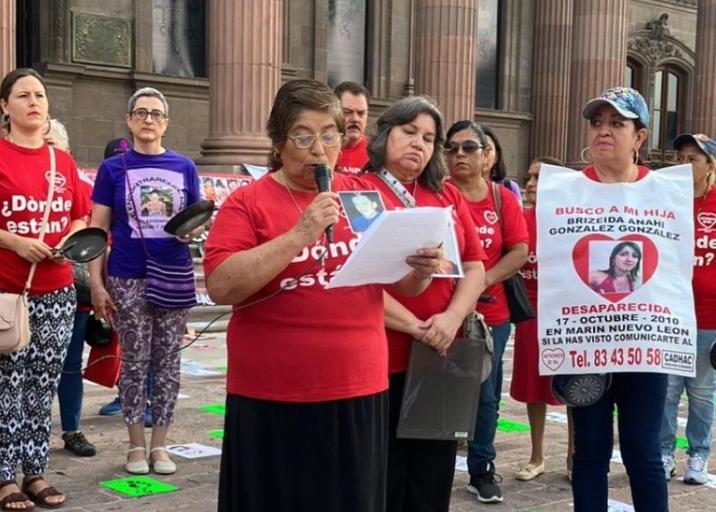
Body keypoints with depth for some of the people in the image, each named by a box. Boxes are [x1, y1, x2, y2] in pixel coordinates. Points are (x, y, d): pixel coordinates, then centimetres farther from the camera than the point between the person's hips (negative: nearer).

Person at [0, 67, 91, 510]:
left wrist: (70, 241, -4)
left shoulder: (64, 162, 10)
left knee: (44, 386, 10)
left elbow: (81, 217, 14)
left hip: (57, 291, 5)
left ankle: (36, 472, 20)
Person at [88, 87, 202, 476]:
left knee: (167, 362, 7)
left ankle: (160, 445, 18)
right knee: (135, 363, 5)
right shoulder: (113, 168, 2)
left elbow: (198, 219, 13)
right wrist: (96, 283, -6)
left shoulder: (184, 167, 7)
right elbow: (97, 229, 1)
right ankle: (137, 445, 17)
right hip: (128, 280, -2)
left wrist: (193, 230, -11)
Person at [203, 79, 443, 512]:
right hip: (273, 398, -3)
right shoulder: (248, 203, -4)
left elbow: (402, 283, 12)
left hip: (360, 392, 3)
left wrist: (422, 270, -11)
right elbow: (221, 286, -15)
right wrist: (299, 235, -21)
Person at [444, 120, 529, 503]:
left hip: (490, 313, 2)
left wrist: (485, 279, -15)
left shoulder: (503, 199, 4)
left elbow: (520, 250, -1)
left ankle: (482, 471, 24)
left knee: (485, 394, 11)